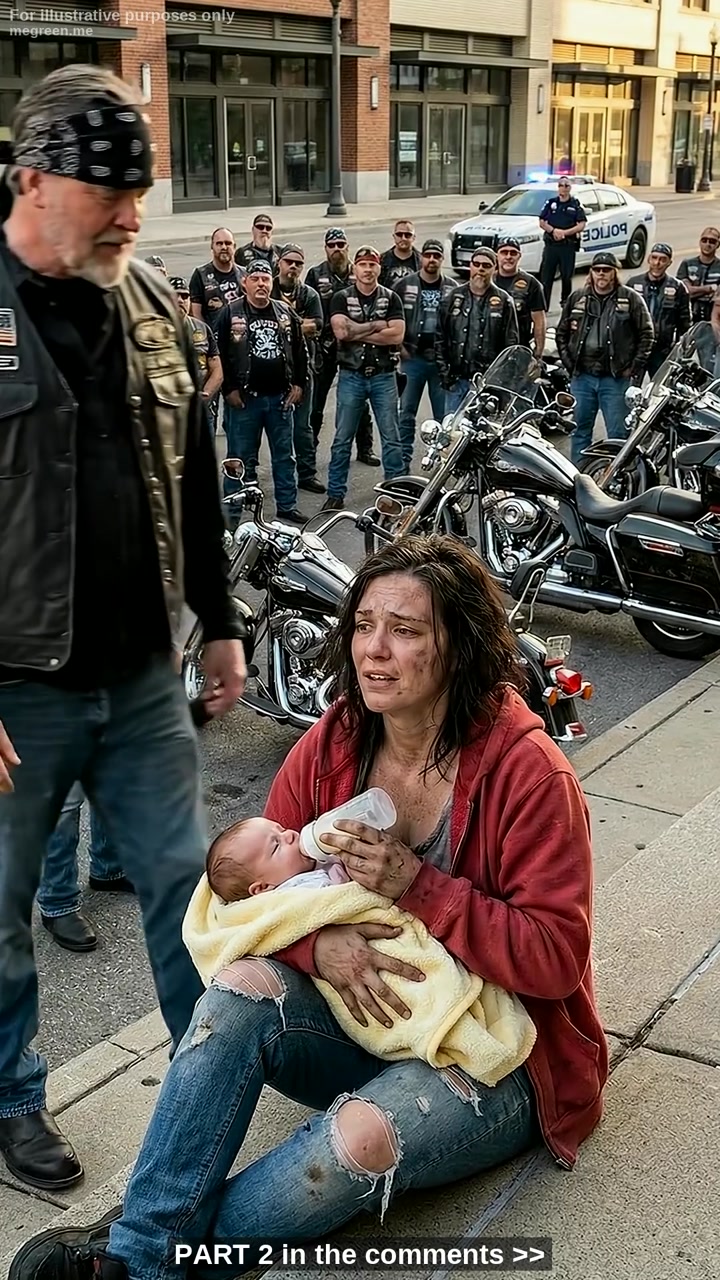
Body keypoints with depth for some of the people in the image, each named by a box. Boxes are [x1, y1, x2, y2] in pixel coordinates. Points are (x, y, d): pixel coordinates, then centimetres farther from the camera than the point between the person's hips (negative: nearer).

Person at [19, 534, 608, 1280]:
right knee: (241, 985, -25)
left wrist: (419, 886, -27)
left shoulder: (526, 771, -19)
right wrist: (318, 941, -22)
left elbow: (556, 958, -18)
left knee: (360, 1139, -33)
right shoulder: (331, 746, -4)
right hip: (357, 1013, 5)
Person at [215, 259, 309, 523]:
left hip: (280, 397, 4)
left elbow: (300, 351, 14)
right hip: (244, 398, -4)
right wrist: (229, 390, -10)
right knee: (241, 458, 2)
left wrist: (299, 384, 6)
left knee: (284, 455, 12)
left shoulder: (286, 314, 8)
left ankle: (287, 506, 22)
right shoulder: (231, 314, -4)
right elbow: (220, 355, -6)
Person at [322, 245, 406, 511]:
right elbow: (341, 331, -14)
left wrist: (356, 333, -11)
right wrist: (378, 325, -9)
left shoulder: (391, 298, 4)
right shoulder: (341, 298, 3)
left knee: (391, 438, 4)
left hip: (384, 376, 0)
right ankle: (335, 494, 10)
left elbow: (397, 335, -10)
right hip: (351, 376, 0)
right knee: (342, 439, 3)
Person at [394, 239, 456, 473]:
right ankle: (403, 461, 8)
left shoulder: (452, 288, 5)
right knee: (406, 412, 2)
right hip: (412, 357, 0)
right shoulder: (404, 285, 2)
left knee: (444, 414, 4)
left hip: (442, 359, 1)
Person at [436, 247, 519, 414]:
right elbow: (440, 337, 9)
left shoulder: (504, 301, 3)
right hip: (457, 380, 2)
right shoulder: (454, 297, 9)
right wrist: (443, 370, 1)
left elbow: (511, 343, 2)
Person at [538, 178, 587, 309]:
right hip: (550, 244, 1)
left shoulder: (576, 204, 4)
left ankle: (566, 302, 17)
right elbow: (542, 222, 7)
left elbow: (581, 225, -3)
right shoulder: (550, 203, 9)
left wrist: (564, 232, -14)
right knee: (546, 276, -3)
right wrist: (553, 230, -12)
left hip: (568, 245, -1)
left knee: (567, 276, 5)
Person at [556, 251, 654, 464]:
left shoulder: (631, 299, 0)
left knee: (618, 434, -1)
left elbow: (647, 334, 1)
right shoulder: (577, 298, 9)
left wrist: (635, 369, -6)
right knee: (580, 430, 11)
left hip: (616, 379, -3)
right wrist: (569, 364, 6)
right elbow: (562, 333, 16)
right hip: (582, 377, 3)